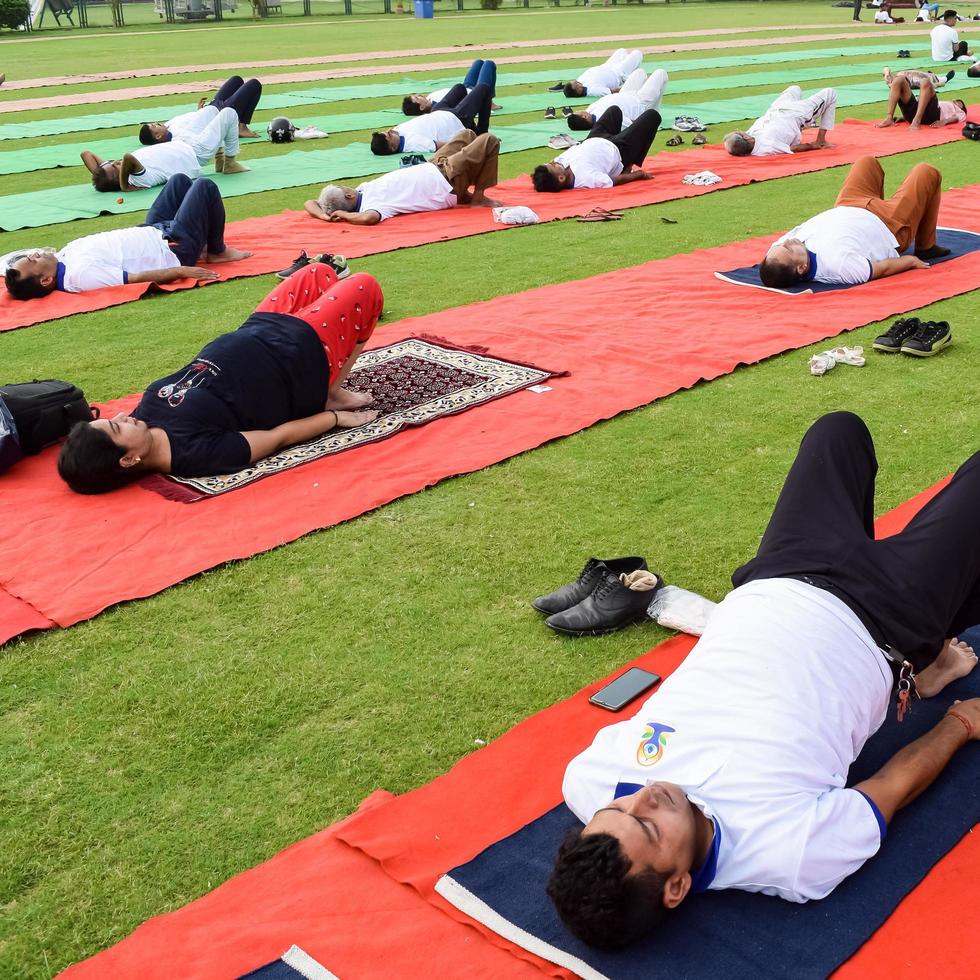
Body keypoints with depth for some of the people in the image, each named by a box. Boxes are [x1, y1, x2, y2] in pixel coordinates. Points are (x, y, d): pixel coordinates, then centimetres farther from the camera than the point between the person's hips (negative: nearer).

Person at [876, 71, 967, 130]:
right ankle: (889, 118, -27)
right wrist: (902, 117, 8)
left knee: (925, 82, -29)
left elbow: (956, 118, 6)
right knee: (899, 79, -12)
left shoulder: (960, 112, 34)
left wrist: (944, 121, -17)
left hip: (932, 115, -4)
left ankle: (916, 121, -43)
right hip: (913, 111, 4)